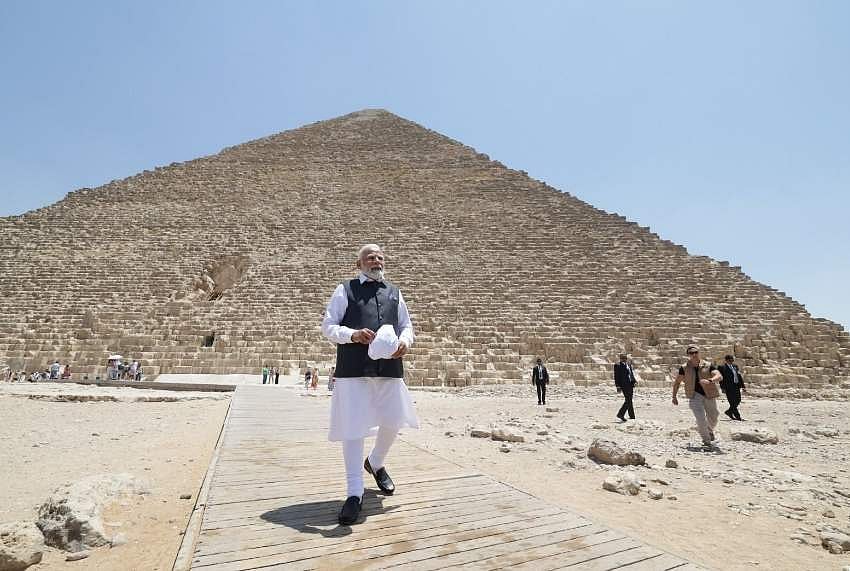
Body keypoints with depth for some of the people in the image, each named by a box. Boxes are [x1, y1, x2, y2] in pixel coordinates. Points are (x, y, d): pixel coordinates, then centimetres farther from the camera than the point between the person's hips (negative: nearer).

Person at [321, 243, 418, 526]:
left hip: (389, 366, 4)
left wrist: (404, 341, -3)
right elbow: (328, 326, 2)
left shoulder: (394, 292, 18)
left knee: (393, 422, 9)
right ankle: (354, 494, 9)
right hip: (353, 368, -4)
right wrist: (353, 335, -17)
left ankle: (375, 463, 40)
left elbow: (406, 325, 20)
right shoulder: (345, 290, 6)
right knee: (352, 427, -3)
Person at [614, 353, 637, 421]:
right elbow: (616, 376, -10)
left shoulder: (629, 364, 15)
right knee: (628, 400, -12)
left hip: (630, 384, 8)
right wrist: (618, 386, -14)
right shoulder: (617, 365, -8)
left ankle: (632, 416, 20)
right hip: (624, 385, -8)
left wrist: (634, 381, 8)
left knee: (629, 400, 13)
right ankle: (620, 414, -5)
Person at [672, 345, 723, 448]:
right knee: (701, 419, -16)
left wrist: (710, 381, -39)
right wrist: (674, 396, 8)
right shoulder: (684, 368, 1)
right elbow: (677, 382, 11)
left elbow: (719, 377, -18)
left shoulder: (708, 366, -2)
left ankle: (710, 431, 50)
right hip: (695, 395, -1)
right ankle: (706, 441, 5)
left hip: (709, 395, 1)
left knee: (713, 419, 14)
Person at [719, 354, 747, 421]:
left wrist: (743, 386, 11)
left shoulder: (735, 366, 14)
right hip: (729, 387, -7)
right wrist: (723, 388, -16)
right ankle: (737, 416, 6)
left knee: (738, 400, 10)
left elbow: (740, 376, 15)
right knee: (733, 402, -4)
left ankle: (729, 412, 28)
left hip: (736, 386, 7)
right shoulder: (722, 367, -7)